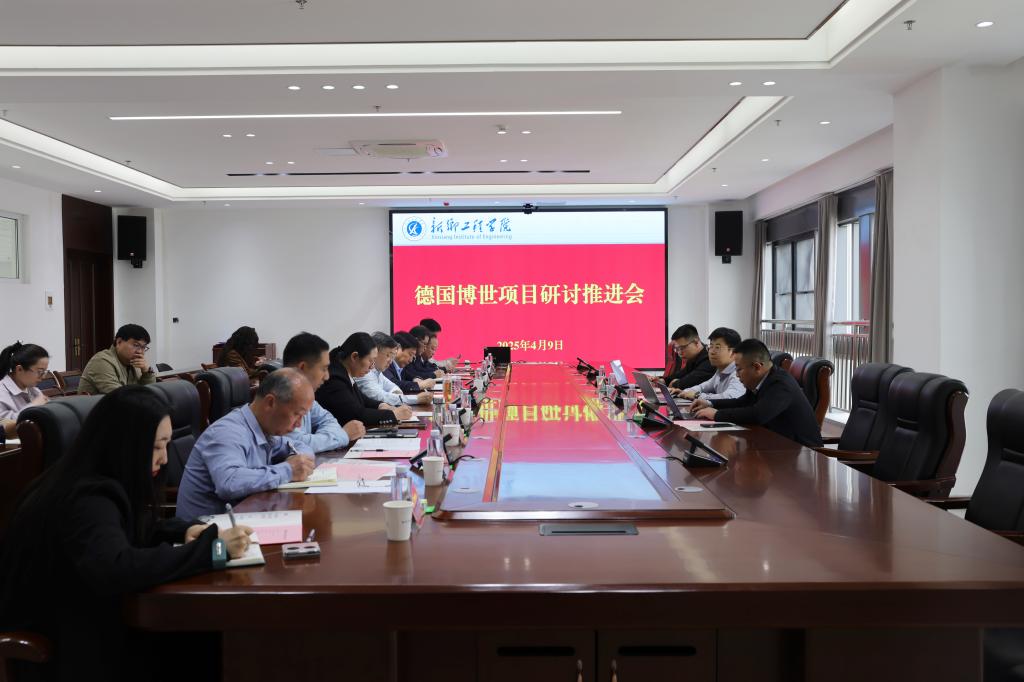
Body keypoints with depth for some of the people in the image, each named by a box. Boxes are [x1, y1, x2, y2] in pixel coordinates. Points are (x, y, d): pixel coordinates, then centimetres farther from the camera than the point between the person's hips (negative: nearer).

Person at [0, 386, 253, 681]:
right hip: (58, 643, -8)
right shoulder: (86, 500, -27)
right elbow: (116, 570, -43)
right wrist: (213, 548, -37)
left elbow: (135, 529, 16)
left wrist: (187, 530, -5)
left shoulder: (100, 482, 1)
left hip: (83, 619, 8)